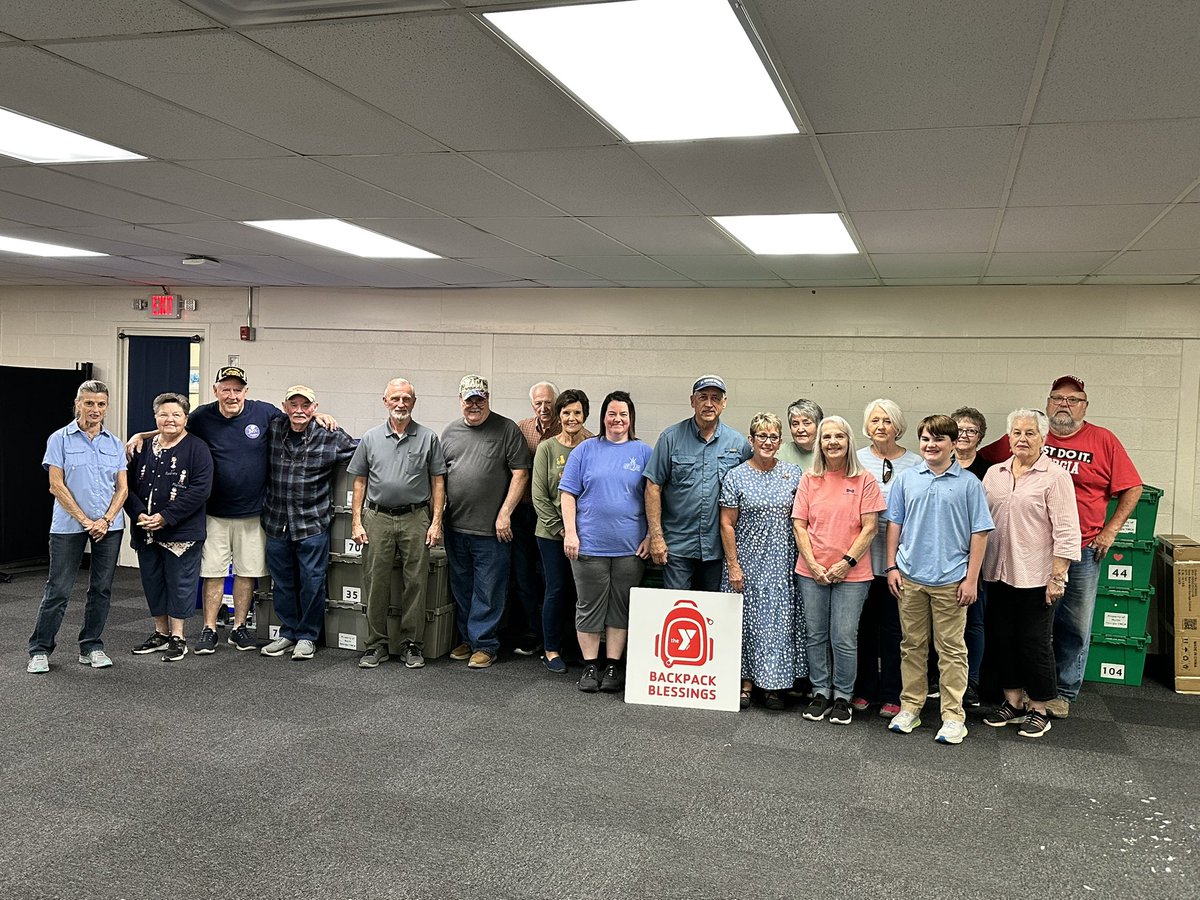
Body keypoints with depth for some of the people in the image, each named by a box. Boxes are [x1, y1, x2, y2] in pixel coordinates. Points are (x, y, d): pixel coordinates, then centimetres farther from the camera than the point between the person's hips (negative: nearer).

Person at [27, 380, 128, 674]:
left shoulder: (114, 443, 9)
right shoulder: (60, 439, -1)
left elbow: (122, 487, 6)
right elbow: (56, 485, -6)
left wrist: (106, 520, -9)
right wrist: (85, 521, -11)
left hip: (109, 525, 3)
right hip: (69, 525, -3)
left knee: (101, 588, 7)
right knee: (58, 589, -1)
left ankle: (91, 647, 18)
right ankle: (40, 650, 11)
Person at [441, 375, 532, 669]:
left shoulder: (507, 430, -3)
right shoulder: (450, 432, 12)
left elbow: (520, 473, -7)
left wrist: (504, 513, -12)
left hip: (491, 529, -5)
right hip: (455, 527, 5)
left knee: (488, 591, 0)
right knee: (461, 588, 14)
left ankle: (484, 644, 11)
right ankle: (467, 639, 27)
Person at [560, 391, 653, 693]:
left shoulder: (644, 452, 6)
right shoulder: (586, 450, 4)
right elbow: (568, 494, 3)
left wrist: (650, 537, 0)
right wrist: (570, 533, -5)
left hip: (630, 546, 1)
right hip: (589, 544, 0)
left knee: (621, 608, 8)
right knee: (589, 607, 5)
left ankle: (613, 667, 18)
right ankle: (590, 666, 17)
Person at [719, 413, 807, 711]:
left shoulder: (792, 474, 4)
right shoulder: (736, 476, -3)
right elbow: (727, 524, -4)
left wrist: (803, 558, 1)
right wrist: (733, 565, -9)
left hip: (781, 562, 2)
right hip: (747, 560, -2)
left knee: (779, 619, 4)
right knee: (747, 618, 4)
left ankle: (773, 685, 14)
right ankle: (746, 681, 14)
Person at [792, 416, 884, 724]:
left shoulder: (865, 480, -2)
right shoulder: (809, 479, 4)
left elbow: (869, 528, -4)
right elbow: (799, 525, 3)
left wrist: (846, 563, -10)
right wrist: (813, 564, -6)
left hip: (851, 573, -2)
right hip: (812, 572, 2)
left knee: (844, 638, 0)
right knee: (816, 636, 10)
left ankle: (842, 697, 16)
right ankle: (820, 692, 23)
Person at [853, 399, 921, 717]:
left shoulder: (914, 464, 2)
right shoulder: (856, 460, 4)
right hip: (863, 555, 1)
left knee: (893, 627, 6)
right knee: (864, 624, 9)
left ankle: (891, 694, 18)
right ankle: (864, 689, 23)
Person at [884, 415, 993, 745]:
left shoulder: (968, 483, -2)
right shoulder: (906, 479, 5)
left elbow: (979, 533, -2)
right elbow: (894, 524, 10)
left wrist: (971, 578, -5)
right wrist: (892, 566, 4)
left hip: (951, 580, -2)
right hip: (910, 577, 2)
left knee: (951, 649, 4)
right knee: (912, 645, 12)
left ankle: (953, 715, 12)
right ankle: (910, 706, 22)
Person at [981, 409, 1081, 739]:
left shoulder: (1055, 477, -7)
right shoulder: (994, 473, 9)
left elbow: (1066, 532, -10)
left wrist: (1057, 577, -14)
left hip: (1036, 576, -5)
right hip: (999, 574, 5)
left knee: (1035, 643, 2)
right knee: (1001, 638, 11)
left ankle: (1039, 710, 17)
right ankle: (1013, 702, 26)